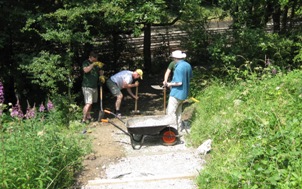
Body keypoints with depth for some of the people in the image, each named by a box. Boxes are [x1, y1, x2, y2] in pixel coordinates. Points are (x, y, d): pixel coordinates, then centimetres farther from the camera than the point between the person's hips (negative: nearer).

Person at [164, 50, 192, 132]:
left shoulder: (179, 68, -24)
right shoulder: (188, 65, 4)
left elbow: (179, 82, -25)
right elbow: (190, 76, 19)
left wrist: (170, 84, -12)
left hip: (176, 93, -9)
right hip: (184, 93, 9)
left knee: (170, 112, -1)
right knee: (178, 112, 21)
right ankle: (178, 128, 31)